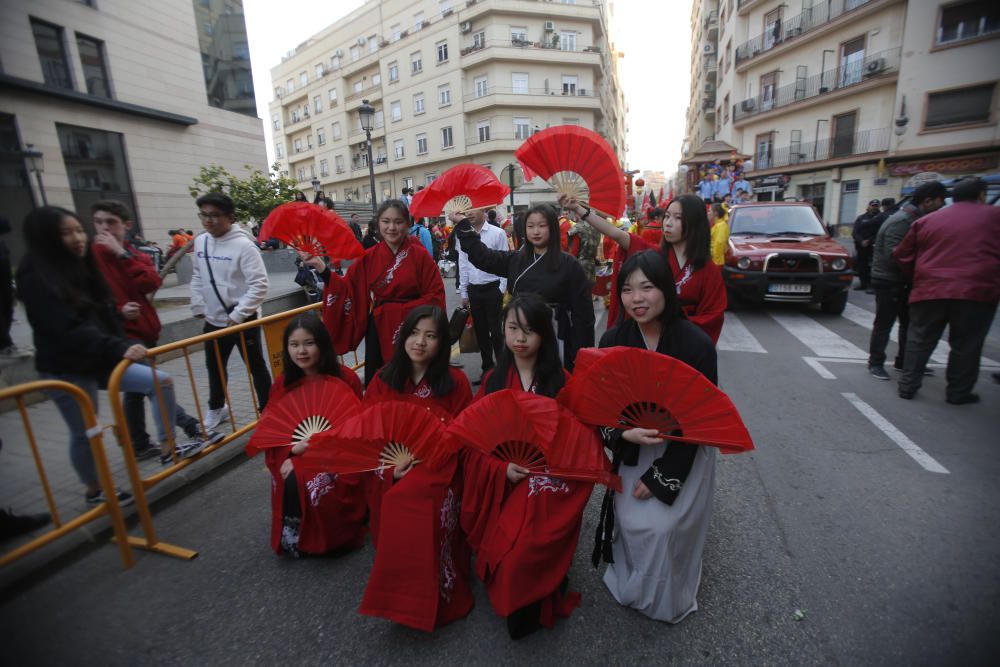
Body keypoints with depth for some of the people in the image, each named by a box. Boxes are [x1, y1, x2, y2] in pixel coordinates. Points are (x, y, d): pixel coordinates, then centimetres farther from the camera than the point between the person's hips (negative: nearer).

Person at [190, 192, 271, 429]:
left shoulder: (243, 244, -18)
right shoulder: (200, 241, 3)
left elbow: (259, 284, -22)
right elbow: (197, 277, 14)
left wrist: (238, 314, -22)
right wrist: (198, 307, 6)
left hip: (242, 320, -7)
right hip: (213, 320, 7)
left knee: (256, 366, 6)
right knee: (214, 367, 21)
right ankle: (216, 408, 43)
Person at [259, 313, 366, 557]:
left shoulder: (345, 378, -10)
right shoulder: (282, 384, 0)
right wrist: (292, 448, -18)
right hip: (294, 453, 3)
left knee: (320, 485, -29)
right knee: (290, 484, -27)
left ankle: (328, 537, 3)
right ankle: (293, 534, 2)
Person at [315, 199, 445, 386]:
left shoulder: (419, 255, -6)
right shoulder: (369, 257, 2)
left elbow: (435, 294, -7)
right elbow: (348, 288, 3)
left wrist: (407, 310, -16)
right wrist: (321, 268, -6)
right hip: (379, 329, 3)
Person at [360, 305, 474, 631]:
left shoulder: (455, 382, -5)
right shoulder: (383, 380, 4)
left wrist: (417, 466, -14)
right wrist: (393, 466, -11)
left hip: (437, 469, -3)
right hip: (392, 472, 3)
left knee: (424, 511, -28)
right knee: (394, 514, -22)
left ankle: (431, 601, -9)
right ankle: (398, 598, 1)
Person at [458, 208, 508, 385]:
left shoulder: (497, 233, -6)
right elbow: (463, 265, 8)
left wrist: (502, 290, -9)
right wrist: (464, 292, 8)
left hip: (492, 288, -4)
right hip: (473, 289, 4)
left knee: (496, 331, -2)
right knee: (480, 331, 12)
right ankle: (487, 368, 25)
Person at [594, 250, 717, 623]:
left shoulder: (697, 344, -16)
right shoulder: (613, 341, -9)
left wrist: (660, 477, -13)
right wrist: (623, 434, -25)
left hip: (683, 454, -2)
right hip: (632, 451, 2)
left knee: (664, 525, -11)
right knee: (633, 520, -7)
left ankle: (665, 598, 21)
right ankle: (630, 584, 26)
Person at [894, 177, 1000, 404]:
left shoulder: (927, 221, 9)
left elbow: (902, 256, 11)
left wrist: (918, 277, 24)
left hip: (930, 291, 1)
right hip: (977, 291, -1)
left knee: (919, 341, 10)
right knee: (966, 345, 9)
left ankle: (908, 386, 11)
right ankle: (958, 392, 16)